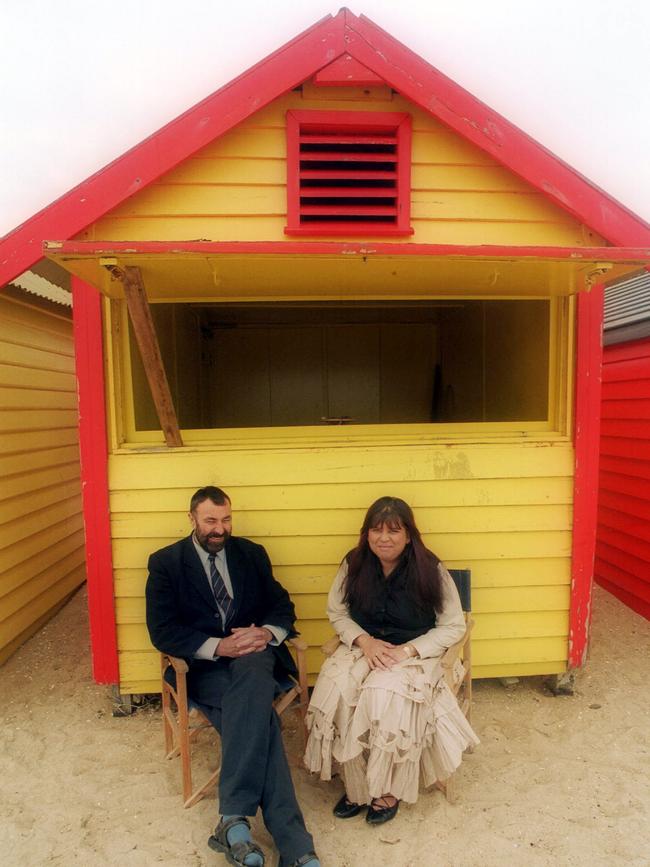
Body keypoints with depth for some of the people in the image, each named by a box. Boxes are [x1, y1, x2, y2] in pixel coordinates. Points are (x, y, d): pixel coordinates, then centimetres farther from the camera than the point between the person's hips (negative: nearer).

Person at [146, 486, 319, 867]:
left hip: (253, 655, 2)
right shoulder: (166, 563, 2)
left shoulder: (252, 553, 10)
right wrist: (217, 646, -19)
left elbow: (283, 606, 11)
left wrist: (267, 632, -13)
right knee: (261, 716, -30)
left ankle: (234, 817, -31)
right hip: (204, 665, -2)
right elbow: (162, 631, -5)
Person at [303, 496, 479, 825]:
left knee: (385, 695, -32)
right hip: (363, 646, 3)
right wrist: (364, 640, -14)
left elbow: (453, 625, -8)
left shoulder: (430, 570, -11)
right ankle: (355, 785, -4)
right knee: (334, 690, -25)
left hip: (415, 652, -3)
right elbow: (336, 612, 4)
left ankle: (389, 789, -5)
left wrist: (407, 650, -19)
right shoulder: (354, 565, -3)